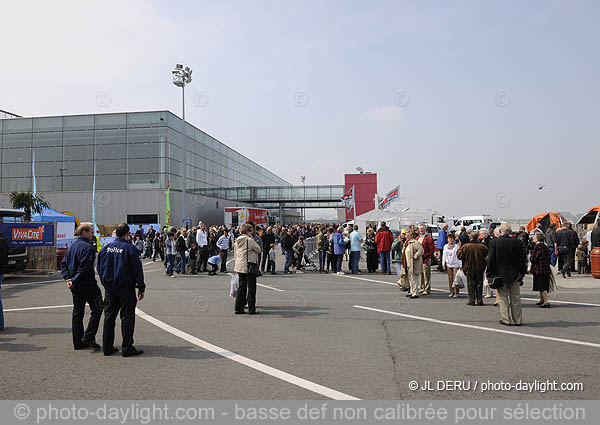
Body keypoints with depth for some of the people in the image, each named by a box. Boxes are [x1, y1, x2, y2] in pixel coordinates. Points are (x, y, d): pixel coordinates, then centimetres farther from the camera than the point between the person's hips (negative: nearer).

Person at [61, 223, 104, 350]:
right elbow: (84, 267, -23)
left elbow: (64, 263, 12)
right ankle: (89, 336, -2)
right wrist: (74, 280, -16)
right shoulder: (87, 247, -15)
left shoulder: (72, 246, 13)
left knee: (77, 313, 12)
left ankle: (78, 342, 17)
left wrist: (67, 278, 3)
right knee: (97, 309, 4)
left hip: (75, 286, 9)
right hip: (87, 284, -9)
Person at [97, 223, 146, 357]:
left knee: (109, 317, 13)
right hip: (126, 287, -5)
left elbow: (100, 268, 12)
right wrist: (141, 287, -2)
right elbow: (137, 269, -9)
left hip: (109, 289, 5)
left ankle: (107, 347, 18)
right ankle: (127, 348, 2)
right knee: (127, 317, 1)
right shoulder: (129, 248, -11)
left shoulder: (105, 248, 6)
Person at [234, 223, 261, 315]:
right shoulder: (249, 240, -14)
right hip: (249, 267, -8)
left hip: (239, 266, 8)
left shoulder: (238, 240, 11)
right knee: (251, 287, 1)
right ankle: (251, 309, 4)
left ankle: (238, 308, 13)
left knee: (241, 287, 13)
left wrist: (237, 267, 21)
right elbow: (258, 250, -6)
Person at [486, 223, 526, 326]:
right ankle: (517, 320, 18)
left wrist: (489, 275, 2)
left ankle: (507, 320, 9)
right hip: (515, 275, 2)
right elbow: (522, 260, 2)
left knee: (503, 298, 7)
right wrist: (522, 274, 12)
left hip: (500, 275, -2)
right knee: (515, 298, 11)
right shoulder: (517, 242, -4)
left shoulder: (494, 243, -10)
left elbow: (490, 260, -7)